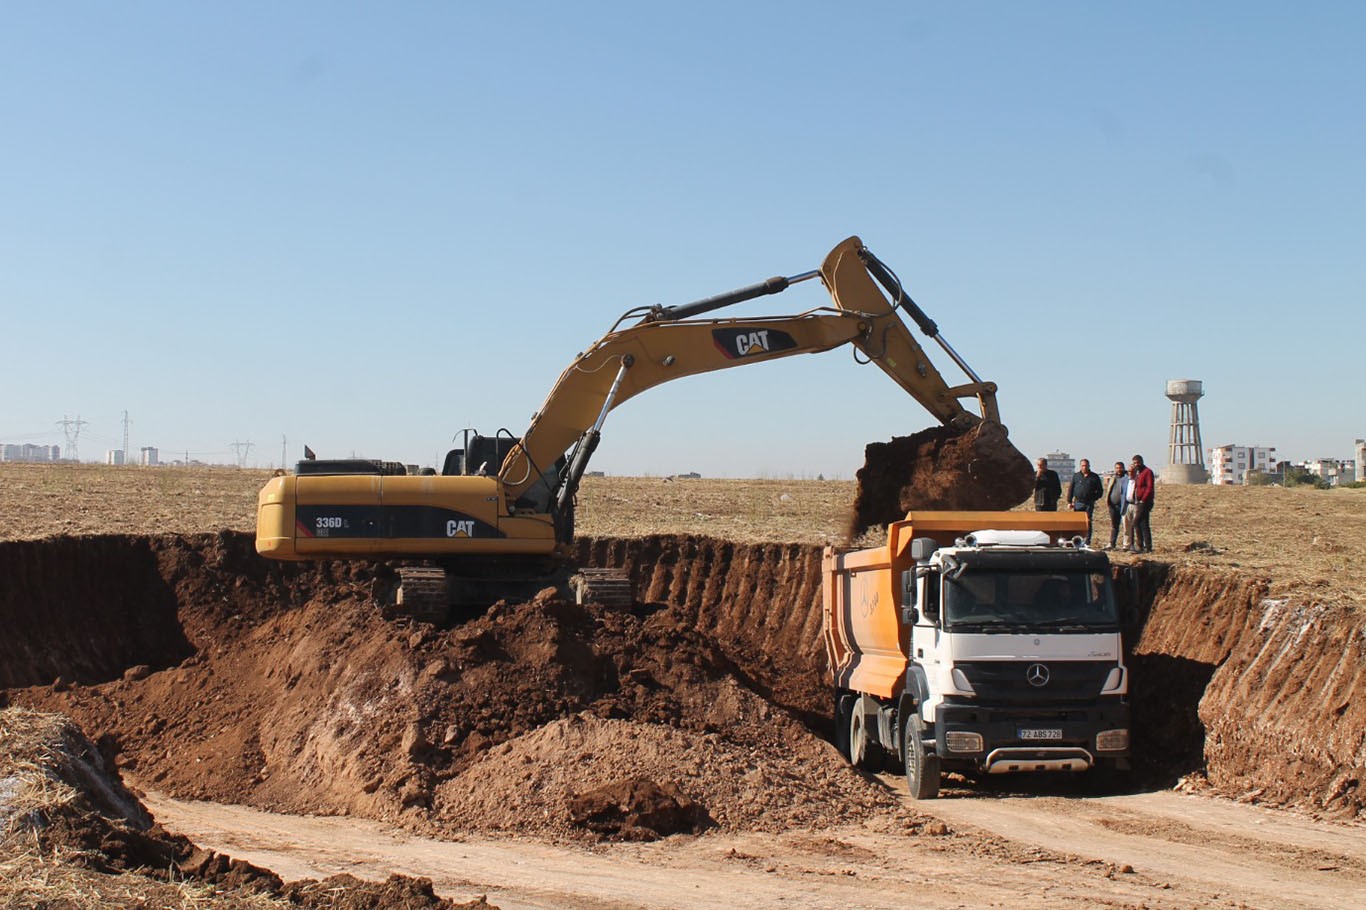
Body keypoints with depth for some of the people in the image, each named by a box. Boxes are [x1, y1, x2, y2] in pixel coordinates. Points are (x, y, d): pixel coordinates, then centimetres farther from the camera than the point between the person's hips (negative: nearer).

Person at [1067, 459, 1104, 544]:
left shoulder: (1095, 477, 8)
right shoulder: (1076, 476, 10)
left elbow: (1100, 491, 12)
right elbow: (1070, 489, 9)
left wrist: (1094, 498, -1)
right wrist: (1069, 501, 3)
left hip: (1089, 504, -1)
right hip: (1078, 502, 1)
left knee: (1088, 522, -1)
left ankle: (1087, 542, 4)